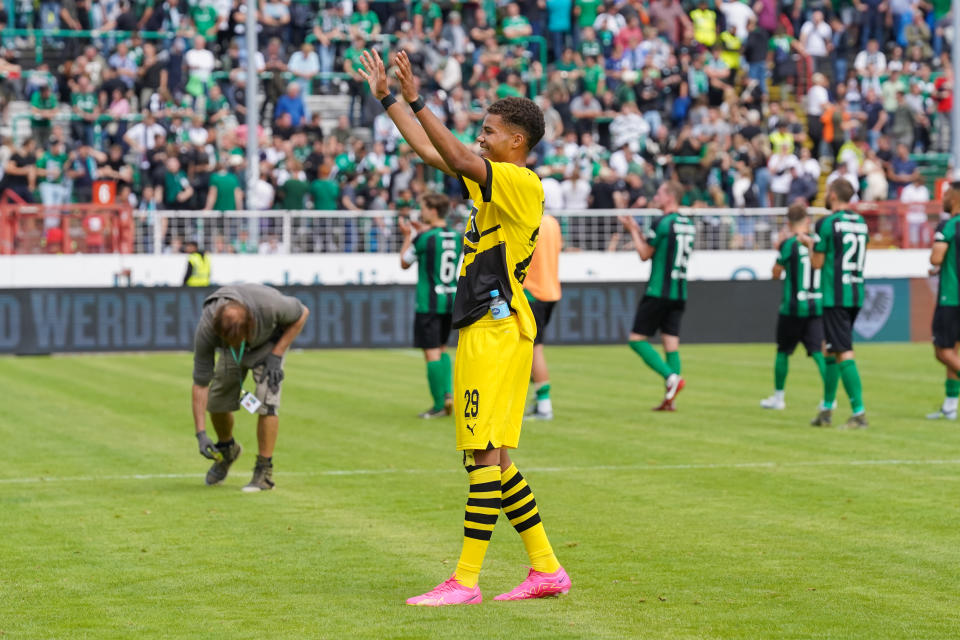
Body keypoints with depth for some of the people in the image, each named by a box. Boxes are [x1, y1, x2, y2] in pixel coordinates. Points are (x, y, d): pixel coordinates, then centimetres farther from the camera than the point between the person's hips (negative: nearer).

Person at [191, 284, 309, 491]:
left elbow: (302, 313, -18)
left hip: (270, 342, -2)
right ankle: (227, 449, 30)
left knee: (266, 401, -19)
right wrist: (201, 434, -31)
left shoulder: (269, 304, -42)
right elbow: (200, 384, -28)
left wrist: (276, 356, -23)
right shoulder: (206, 329, -36)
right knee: (216, 401, -2)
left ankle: (264, 471, -8)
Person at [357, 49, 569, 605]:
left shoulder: (523, 183, -10)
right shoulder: (495, 181, 18)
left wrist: (417, 101, -24)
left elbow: (458, 158, -23)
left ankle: (466, 580, -12)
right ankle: (547, 569, 14)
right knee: (489, 457, 10)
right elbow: (431, 152, 25)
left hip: (499, 329, -10)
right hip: (481, 329, 10)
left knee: (486, 453, -10)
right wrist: (387, 98, 25)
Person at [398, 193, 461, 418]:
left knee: (432, 353, -2)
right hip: (450, 301, 7)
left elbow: (405, 262, 1)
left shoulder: (424, 238, -12)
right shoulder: (456, 237, 6)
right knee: (441, 349, 21)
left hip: (429, 302, -7)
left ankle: (439, 405, -1)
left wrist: (407, 236, 13)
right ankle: (448, 392, 5)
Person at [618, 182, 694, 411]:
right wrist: (637, 231, 23)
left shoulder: (661, 223, -11)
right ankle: (669, 400, -1)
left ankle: (671, 376, -16)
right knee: (671, 343, 4)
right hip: (679, 292, 7)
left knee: (637, 339, 0)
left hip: (658, 291, -7)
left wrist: (633, 230, 7)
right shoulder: (689, 225, 13)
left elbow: (645, 254, -5)